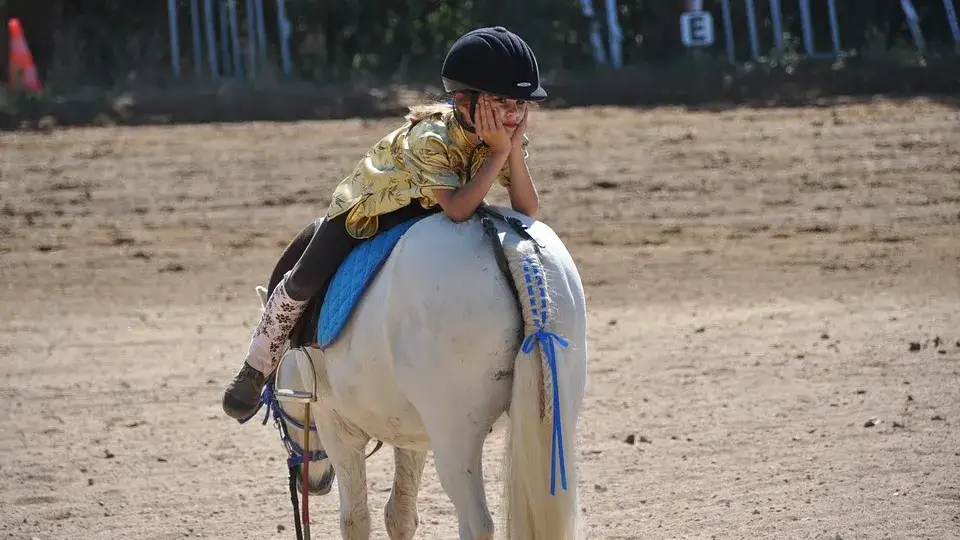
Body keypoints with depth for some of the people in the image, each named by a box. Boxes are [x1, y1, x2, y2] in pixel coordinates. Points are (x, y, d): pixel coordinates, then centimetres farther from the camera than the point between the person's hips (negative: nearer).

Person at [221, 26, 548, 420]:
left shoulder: (507, 137, -22)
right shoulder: (431, 137, -41)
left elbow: (527, 211, -27)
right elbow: (457, 209, -51)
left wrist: (516, 151, -40)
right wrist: (499, 154, -51)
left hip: (425, 213, 6)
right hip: (368, 206, -6)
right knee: (303, 282, -7)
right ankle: (256, 370, 13)